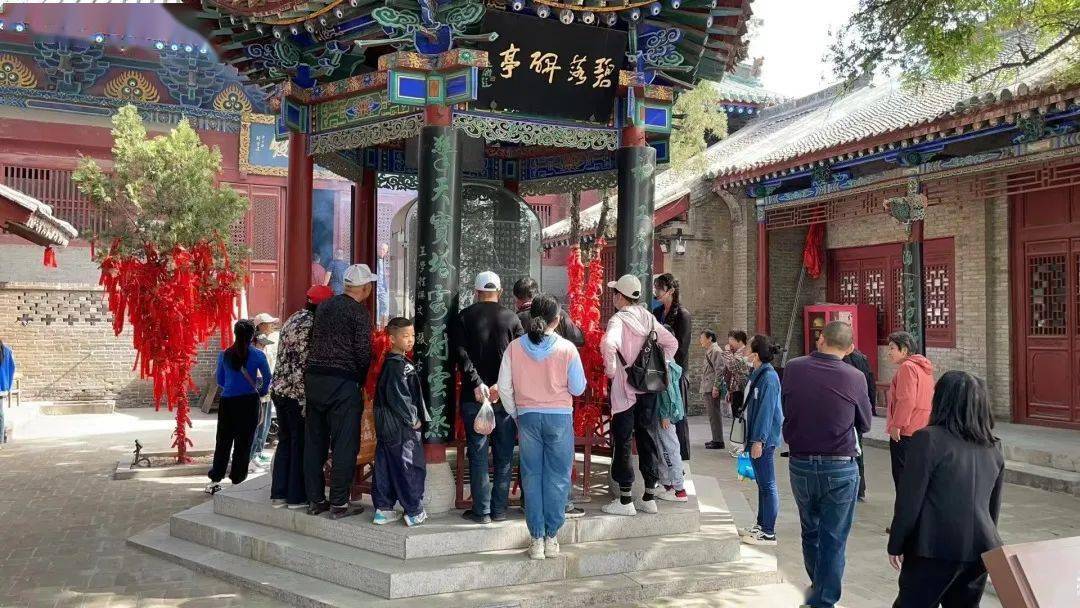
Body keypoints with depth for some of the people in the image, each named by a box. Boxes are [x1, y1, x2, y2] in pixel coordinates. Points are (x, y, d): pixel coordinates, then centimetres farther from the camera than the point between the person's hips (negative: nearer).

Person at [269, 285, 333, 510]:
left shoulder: (293, 319, 13)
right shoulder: (311, 325, -16)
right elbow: (305, 364, -20)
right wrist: (306, 399, -19)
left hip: (279, 389, 9)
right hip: (297, 393, -9)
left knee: (285, 442, 16)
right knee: (300, 444, 2)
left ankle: (279, 493, 20)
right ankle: (297, 496, 9)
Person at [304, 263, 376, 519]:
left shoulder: (324, 306, 13)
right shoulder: (360, 312, -8)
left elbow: (314, 341, 16)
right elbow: (363, 353, -10)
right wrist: (361, 381, 5)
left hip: (313, 377, 7)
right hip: (343, 383, -7)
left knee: (314, 441, 12)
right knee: (344, 444, 0)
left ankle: (315, 499, 20)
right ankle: (339, 503, 3)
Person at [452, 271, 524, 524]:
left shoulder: (464, 317, 1)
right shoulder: (511, 318, 3)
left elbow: (461, 354, -9)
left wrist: (477, 384, -13)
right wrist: (501, 385, -9)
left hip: (474, 397, -1)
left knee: (478, 455, 5)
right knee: (504, 455, 9)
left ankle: (481, 510, 6)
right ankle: (499, 509, 12)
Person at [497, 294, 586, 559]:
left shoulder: (515, 347, -3)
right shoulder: (566, 348, -9)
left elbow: (504, 387, 0)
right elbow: (578, 389, -5)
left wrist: (515, 415, 12)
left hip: (527, 416, 2)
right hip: (559, 417, -2)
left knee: (531, 476, 9)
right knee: (557, 477, 9)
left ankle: (537, 539, 12)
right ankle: (551, 538, 13)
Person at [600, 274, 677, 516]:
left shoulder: (618, 320, -13)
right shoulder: (648, 317, 7)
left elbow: (608, 343, -33)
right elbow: (672, 343, 14)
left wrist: (610, 369, -18)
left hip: (625, 389, -6)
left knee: (622, 442, 3)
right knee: (648, 439, 12)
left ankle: (625, 501, 7)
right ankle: (650, 498, 19)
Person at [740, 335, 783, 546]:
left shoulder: (769, 377, -18)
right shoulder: (758, 374, 11)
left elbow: (766, 410, -21)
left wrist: (759, 440, -22)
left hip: (764, 439, -10)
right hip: (756, 437, 10)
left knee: (767, 485, -3)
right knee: (761, 483, 17)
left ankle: (768, 533, 4)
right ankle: (761, 525, 28)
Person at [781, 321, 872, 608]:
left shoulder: (793, 368, -8)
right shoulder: (854, 377, -12)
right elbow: (865, 424, 2)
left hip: (800, 464, 3)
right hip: (840, 468, -3)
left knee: (810, 530, 22)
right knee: (834, 539, 7)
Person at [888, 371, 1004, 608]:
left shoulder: (928, 439, -13)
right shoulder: (993, 447, 7)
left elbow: (909, 501, -12)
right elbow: (994, 506, 17)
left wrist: (895, 545, -2)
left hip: (936, 548, -6)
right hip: (981, 549, 6)